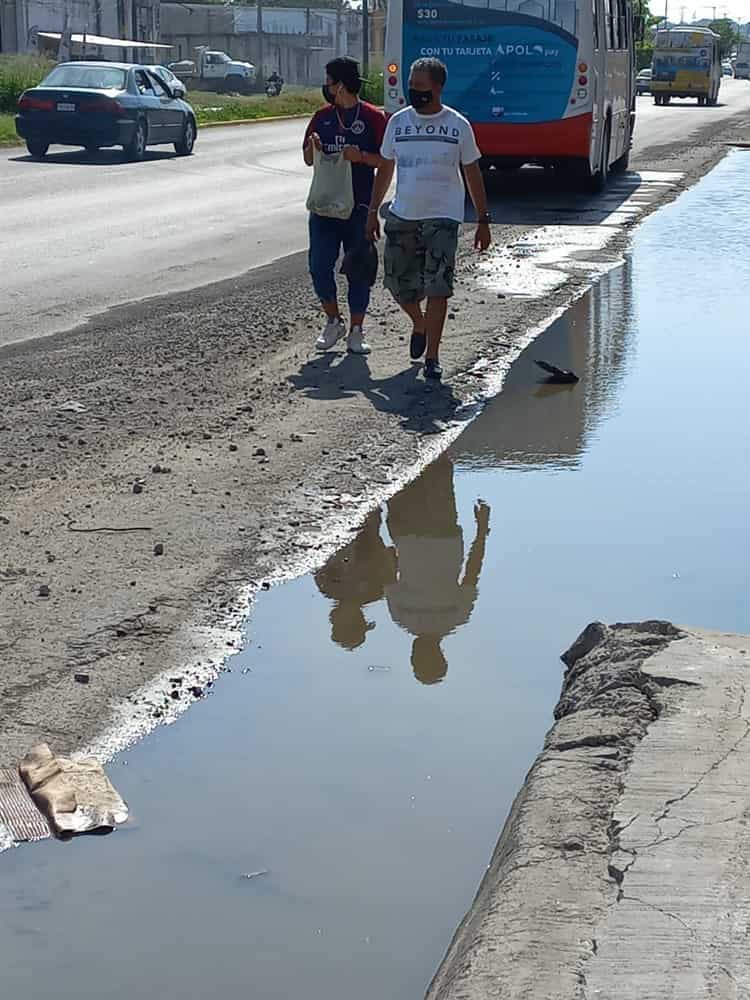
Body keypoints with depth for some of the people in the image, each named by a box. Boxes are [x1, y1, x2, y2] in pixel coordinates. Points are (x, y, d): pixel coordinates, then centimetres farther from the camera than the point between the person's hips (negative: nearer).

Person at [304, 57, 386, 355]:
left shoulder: (373, 118, -4)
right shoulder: (322, 117, 10)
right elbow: (308, 160, 15)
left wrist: (361, 157, -19)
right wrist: (313, 146, -7)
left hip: (359, 207, -4)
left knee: (358, 270, 3)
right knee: (320, 266, -3)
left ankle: (355, 331, 12)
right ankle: (333, 322, 17)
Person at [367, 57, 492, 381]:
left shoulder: (458, 125, -1)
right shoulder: (398, 121, 5)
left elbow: (472, 174, 5)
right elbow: (385, 169, 14)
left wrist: (483, 220, 2)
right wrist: (373, 211, 10)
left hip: (442, 217, -3)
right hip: (402, 216, 3)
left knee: (437, 287, -10)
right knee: (399, 284, 7)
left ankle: (432, 356, -3)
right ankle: (420, 326, 38)